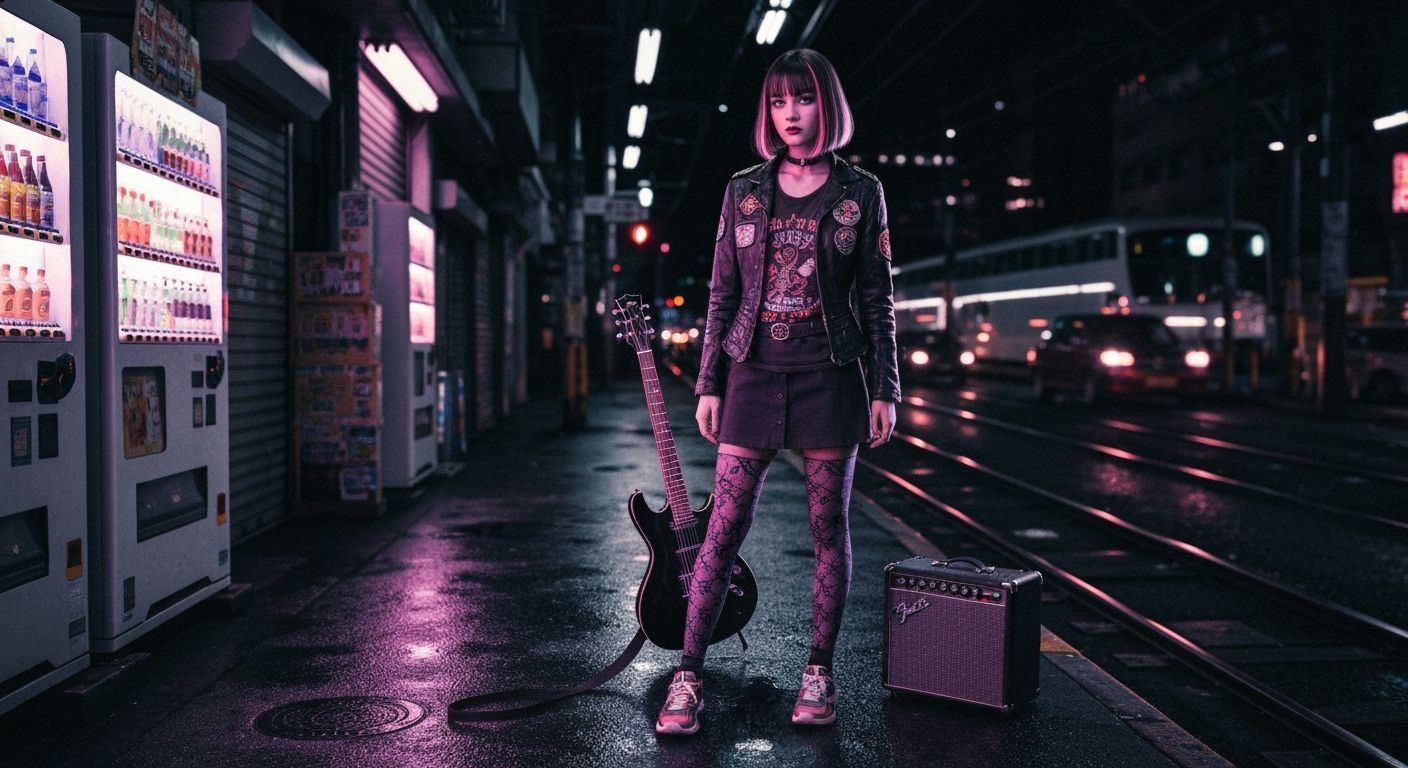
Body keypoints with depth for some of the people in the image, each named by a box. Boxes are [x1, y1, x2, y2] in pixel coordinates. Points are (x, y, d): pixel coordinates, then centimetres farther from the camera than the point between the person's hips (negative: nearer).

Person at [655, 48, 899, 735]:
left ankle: (818, 673, 18)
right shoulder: (744, 190, 8)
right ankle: (688, 674, 4)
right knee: (723, 527, -2)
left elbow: (877, 299, 4)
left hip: (831, 375, -1)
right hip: (754, 373, 1)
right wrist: (708, 384, 3)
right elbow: (722, 292, 8)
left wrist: (884, 390, -1)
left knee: (828, 527, 5)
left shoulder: (860, 193, 4)